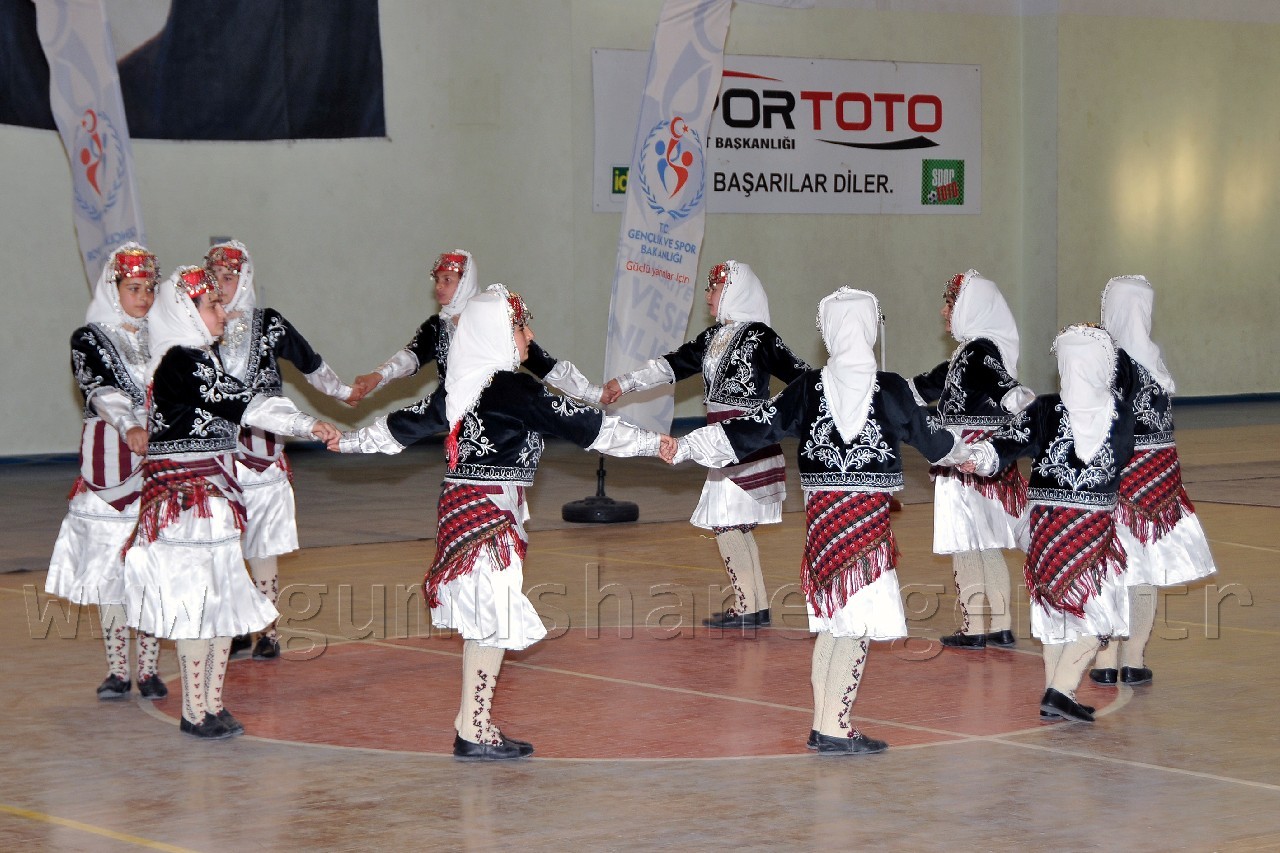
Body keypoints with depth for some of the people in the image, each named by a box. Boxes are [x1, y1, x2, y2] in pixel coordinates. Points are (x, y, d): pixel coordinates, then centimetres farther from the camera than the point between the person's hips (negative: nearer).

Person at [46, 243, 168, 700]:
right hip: (110, 461, -3)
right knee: (109, 563, -2)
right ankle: (117, 670, 6)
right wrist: (129, 429, -33)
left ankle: (148, 668, 6)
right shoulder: (89, 338, 1)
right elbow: (101, 389, -16)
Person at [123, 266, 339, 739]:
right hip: (185, 498, -9)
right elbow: (245, 403, -22)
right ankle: (195, 712, 3)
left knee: (224, 598, 10)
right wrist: (309, 426, -22)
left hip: (215, 495, 9)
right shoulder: (179, 362, -17)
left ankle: (212, 704, 17)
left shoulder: (205, 357, 13)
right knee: (197, 600, -5)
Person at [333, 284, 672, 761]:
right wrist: (652, 443, -7)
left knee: (480, 619, 14)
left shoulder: (459, 386, 9)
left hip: (460, 503, 8)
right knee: (494, 619, -4)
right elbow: (585, 426, -13)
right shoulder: (515, 390, -14)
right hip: (494, 510, -8)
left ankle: (471, 719, 19)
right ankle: (473, 731, -2)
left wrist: (349, 441, 36)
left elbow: (406, 425, 19)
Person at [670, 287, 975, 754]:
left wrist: (689, 445, 8)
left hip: (820, 511, 4)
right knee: (858, 623, 0)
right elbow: (928, 435, 8)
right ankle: (835, 729, -1)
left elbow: (759, 427, 0)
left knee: (832, 619, 14)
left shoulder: (809, 387, 0)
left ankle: (822, 724, 18)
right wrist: (965, 452, 29)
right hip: (868, 514, -4)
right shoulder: (889, 389, -7)